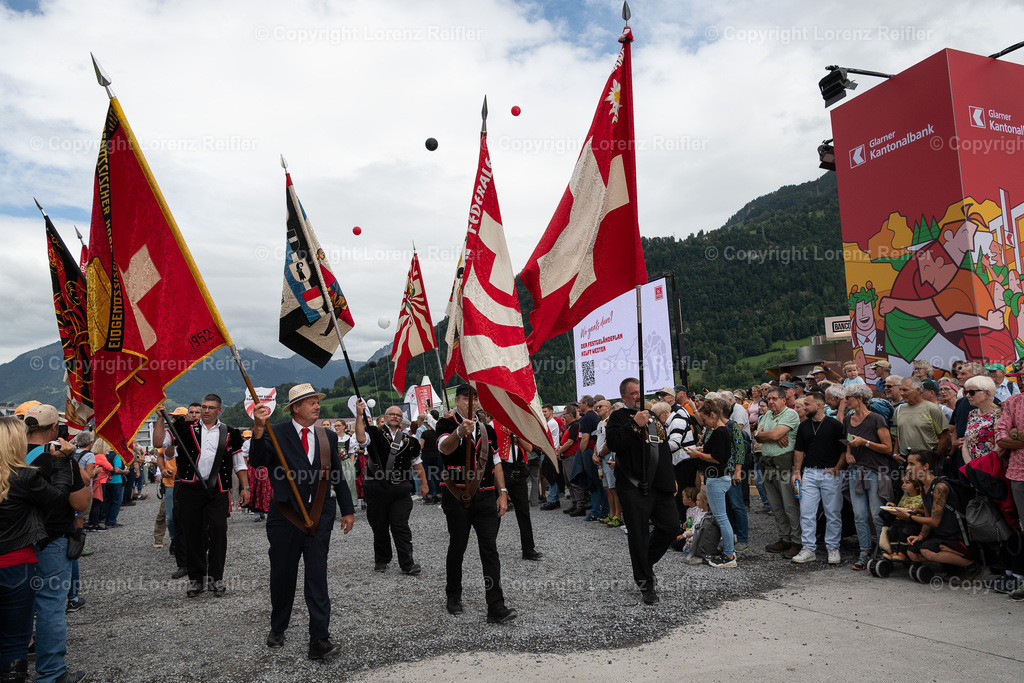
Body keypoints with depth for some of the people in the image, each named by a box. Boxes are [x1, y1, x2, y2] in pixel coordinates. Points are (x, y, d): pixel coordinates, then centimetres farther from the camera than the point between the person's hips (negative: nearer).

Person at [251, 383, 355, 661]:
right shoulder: (275, 433, -3)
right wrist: (258, 429, -33)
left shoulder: (328, 437, 7)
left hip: (319, 516, 1)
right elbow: (258, 461, -19)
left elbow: (337, 475, 13)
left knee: (317, 578, -1)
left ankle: (320, 641, 4)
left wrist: (347, 509, 14)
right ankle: (277, 629, 36)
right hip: (285, 517, -1)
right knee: (282, 576, 14)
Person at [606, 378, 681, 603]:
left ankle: (645, 564, 28)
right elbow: (613, 443, -20)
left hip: (659, 485, 6)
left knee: (671, 524, 5)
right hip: (634, 487, -6)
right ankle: (645, 584, 15)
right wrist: (635, 425, -25)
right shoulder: (618, 417, -2)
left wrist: (671, 479, 22)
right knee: (639, 537, 0)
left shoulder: (654, 418, 18)